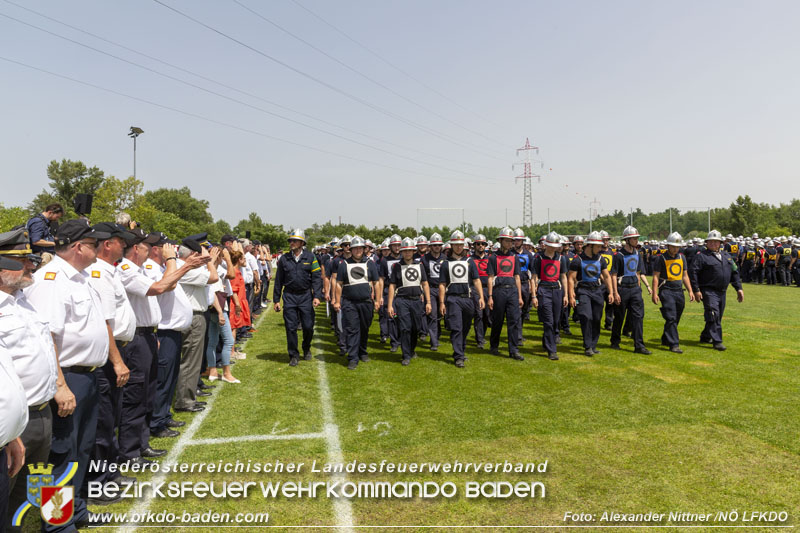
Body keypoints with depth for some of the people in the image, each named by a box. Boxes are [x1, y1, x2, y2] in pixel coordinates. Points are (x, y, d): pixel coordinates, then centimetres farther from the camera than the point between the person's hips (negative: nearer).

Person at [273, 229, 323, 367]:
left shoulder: (310, 257, 1)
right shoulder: (284, 258, 4)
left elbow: (316, 277, -1)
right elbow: (279, 280, 9)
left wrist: (317, 296, -11)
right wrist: (276, 299, 8)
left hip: (306, 296, -1)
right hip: (289, 296, 1)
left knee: (308, 327, 1)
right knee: (291, 328, 1)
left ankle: (306, 349, 28)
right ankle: (294, 355, 15)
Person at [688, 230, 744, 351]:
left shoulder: (726, 255, 15)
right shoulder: (702, 256, -5)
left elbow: (734, 272, 18)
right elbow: (693, 272, -11)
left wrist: (739, 288, 10)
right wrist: (696, 290, -17)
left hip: (722, 292, 7)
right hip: (709, 291, -7)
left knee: (717, 317, 13)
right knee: (713, 315, -13)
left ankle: (705, 337, 28)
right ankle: (717, 341, -11)